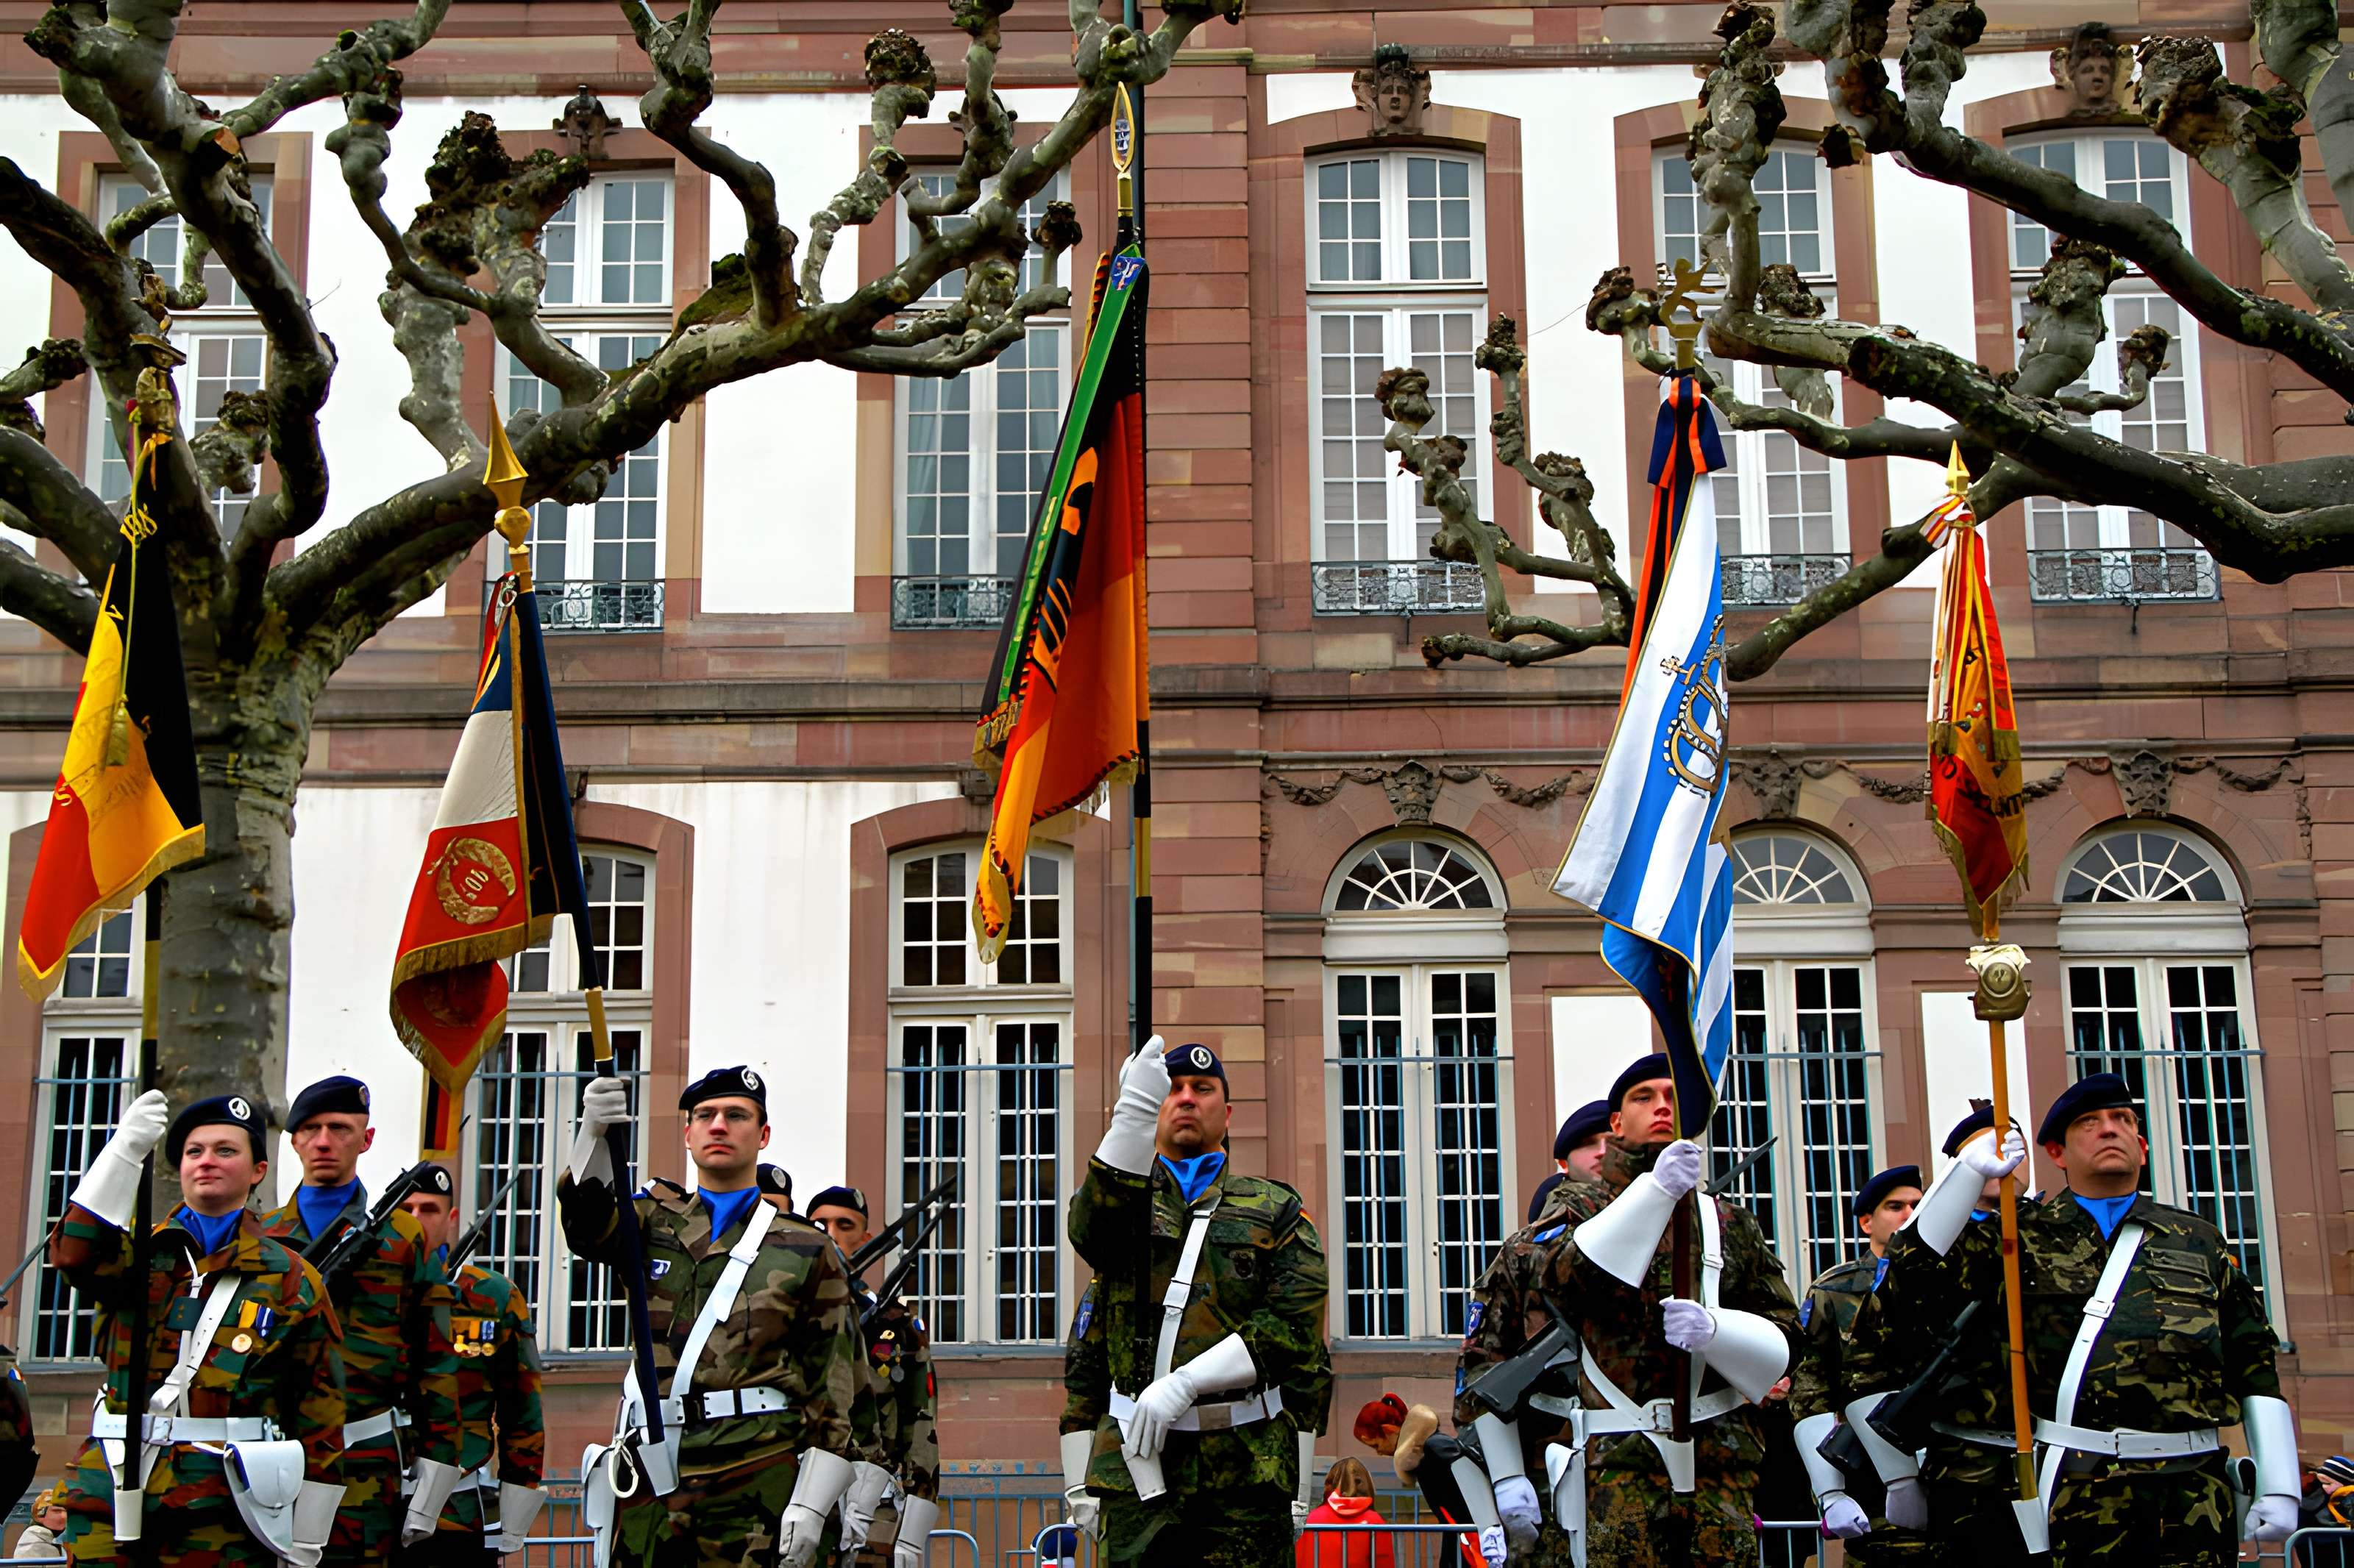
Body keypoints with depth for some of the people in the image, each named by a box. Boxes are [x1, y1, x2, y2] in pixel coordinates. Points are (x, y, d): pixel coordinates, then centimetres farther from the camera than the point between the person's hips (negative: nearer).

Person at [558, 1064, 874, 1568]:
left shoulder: (808, 1250, 8)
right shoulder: (655, 1220, 16)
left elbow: (842, 1391, 3)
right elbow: (589, 1225, -9)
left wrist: (812, 1505, -7)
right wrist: (594, 1134, -29)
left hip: (756, 1485, -2)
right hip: (650, 1482, 2)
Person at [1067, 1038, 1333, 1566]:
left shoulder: (1275, 1209, 12)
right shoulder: (1125, 1200, 15)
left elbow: (1296, 1326, -2)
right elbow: (1092, 1232, -11)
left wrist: (1185, 1383, -14)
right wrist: (1132, 1118, -29)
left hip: (1246, 1466, -1)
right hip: (1137, 1467, 1)